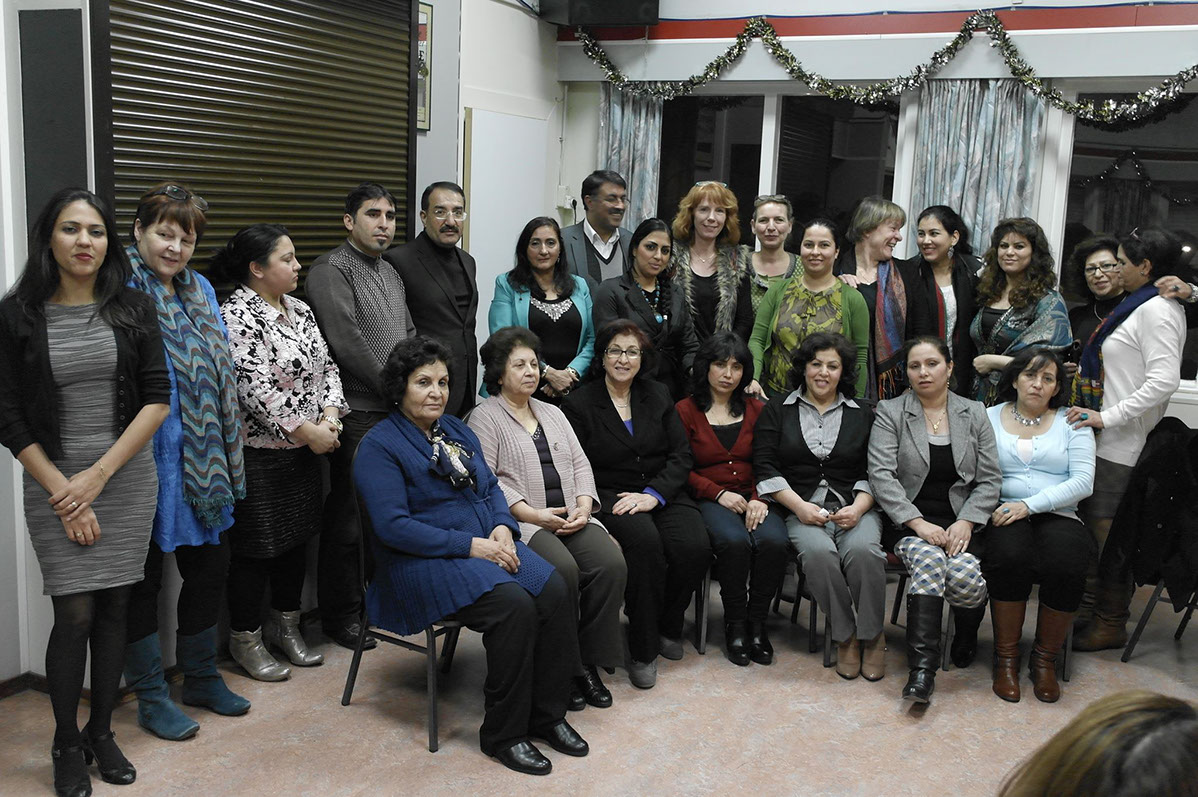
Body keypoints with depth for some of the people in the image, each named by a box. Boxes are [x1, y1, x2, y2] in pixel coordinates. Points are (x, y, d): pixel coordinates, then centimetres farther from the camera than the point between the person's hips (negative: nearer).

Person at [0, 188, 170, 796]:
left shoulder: (133, 309, 2)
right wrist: (62, 493, -9)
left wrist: (97, 477, -9)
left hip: (127, 477, 2)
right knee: (75, 615, -5)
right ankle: (66, 744, 16)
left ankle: (102, 731, 26)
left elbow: (158, 399, -2)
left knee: (113, 609, 8)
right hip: (54, 483, -2)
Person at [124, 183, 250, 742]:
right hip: (146, 460, -7)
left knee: (209, 566, 15)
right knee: (143, 575, 6)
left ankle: (201, 676, 33)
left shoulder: (201, 291, 13)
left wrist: (226, 456, 15)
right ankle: (150, 696, 19)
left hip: (202, 464, 8)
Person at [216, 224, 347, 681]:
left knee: (297, 538, 16)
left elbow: (326, 366, 11)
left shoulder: (299, 309, 10)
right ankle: (245, 638, 19)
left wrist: (329, 416, -6)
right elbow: (256, 389, -22)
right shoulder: (236, 315, -16)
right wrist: (308, 432, -18)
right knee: (257, 547, 2)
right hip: (258, 455, -8)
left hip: (305, 451, 8)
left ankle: (285, 626, 32)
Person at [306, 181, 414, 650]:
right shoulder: (331, 270, -8)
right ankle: (340, 615, 11)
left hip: (398, 412, 8)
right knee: (349, 515, -1)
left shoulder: (391, 273, 19)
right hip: (359, 413, -8)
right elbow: (348, 343, -17)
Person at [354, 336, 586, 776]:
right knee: (513, 605, -30)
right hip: (423, 561, -7)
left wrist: (503, 526, -4)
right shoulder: (379, 446, -7)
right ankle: (502, 734, -14)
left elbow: (490, 485, 19)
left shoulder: (457, 429, 17)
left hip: (486, 544, 7)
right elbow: (393, 526, -16)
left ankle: (547, 713, -4)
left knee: (554, 592, -19)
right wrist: (470, 545, -19)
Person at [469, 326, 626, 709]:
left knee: (611, 563, -21)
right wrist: (533, 514, -16)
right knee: (563, 569, -32)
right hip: (522, 521, -6)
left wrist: (584, 506, -1)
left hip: (571, 517, 6)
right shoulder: (484, 417, 2)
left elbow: (580, 464, 18)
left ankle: (589, 662, -8)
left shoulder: (553, 414, 23)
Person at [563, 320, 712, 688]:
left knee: (695, 546, -25)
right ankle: (643, 649, -22)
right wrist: (595, 510, -19)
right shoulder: (580, 403, 3)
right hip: (609, 499, -3)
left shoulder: (658, 396, 14)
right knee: (645, 540, -35)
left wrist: (653, 494, -11)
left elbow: (681, 455, 6)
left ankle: (667, 626, 3)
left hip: (661, 495, 4)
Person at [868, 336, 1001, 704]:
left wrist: (966, 523, -11)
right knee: (929, 559, -34)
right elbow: (881, 474, -7)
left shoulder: (974, 414, 12)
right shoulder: (890, 412, 4)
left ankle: (967, 630, 10)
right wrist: (918, 523, -17)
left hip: (961, 521, 2)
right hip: (910, 519, -1)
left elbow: (990, 479, 6)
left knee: (963, 575, -27)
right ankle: (922, 667, -31)